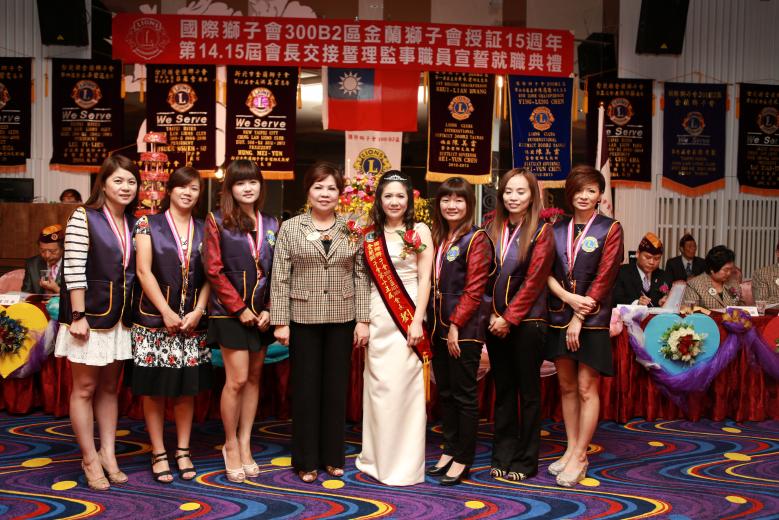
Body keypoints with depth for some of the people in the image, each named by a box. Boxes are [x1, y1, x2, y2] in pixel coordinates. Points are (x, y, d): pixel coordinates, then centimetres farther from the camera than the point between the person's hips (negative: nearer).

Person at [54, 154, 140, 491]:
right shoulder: (84, 217, -10)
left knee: (110, 387, 13)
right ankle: (90, 459, 13)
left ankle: (108, 455, 21)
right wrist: (78, 316, -18)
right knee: (85, 388, 4)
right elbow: (74, 270, -15)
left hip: (119, 316, 6)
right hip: (89, 315, -6)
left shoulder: (134, 223, 7)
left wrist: (133, 312, 7)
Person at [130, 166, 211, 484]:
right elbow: (143, 271, -6)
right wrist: (167, 312, -12)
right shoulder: (149, 225, 2)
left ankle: (183, 451, 18)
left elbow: (209, 276, 5)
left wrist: (198, 311, -8)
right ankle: (158, 453, 14)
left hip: (193, 321, 3)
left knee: (187, 388, 7)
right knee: (154, 389, 3)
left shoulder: (204, 230, 9)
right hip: (155, 319, -2)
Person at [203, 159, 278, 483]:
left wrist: (269, 310, -4)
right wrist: (240, 308, -12)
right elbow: (214, 270, -8)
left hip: (261, 314, 4)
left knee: (254, 377, 8)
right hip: (230, 312, -4)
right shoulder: (217, 221, -3)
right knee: (237, 379, -6)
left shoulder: (271, 225, 9)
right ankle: (230, 444, 12)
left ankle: (245, 443, 19)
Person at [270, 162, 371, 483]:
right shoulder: (290, 228, 1)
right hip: (303, 318, -1)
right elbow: (280, 278, -1)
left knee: (336, 388, 9)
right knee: (306, 389, 5)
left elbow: (361, 276, 4)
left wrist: (363, 320, -2)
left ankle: (333, 456, 22)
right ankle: (306, 460, 18)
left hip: (342, 319, 1)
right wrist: (280, 322, -6)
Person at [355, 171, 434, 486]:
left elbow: (424, 279, -4)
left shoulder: (420, 231, 1)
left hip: (406, 316, -4)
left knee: (402, 386, -3)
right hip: (377, 317, 4)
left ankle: (404, 463, 9)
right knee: (377, 386, 6)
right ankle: (378, 457, 20)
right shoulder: (371, 236, 12)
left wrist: (417, 321, -12)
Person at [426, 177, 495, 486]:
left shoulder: (476, 239, -9)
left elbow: (474, 289, -14)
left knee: (464, 393, 1)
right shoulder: (438, 238, 13)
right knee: (444, 391, 14)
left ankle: (463, 460, 11)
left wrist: (456, 324, -16)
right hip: (439, 326, 7)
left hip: (465, 328, -7)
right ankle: (449, 450, 26)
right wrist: (433, 321, 7)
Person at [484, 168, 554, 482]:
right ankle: (503, 456, 21)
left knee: (528, 391, 5)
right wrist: (492, 315, -3)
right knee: (503, 390, 11)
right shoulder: (493, 230, 8)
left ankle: (525, 461, 15)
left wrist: (509, 318, -13)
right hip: (496, 322, 5)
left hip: (527, 321, -4)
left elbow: (533, 282, -11)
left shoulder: (541, 232, -6)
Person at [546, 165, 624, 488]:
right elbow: (546, 271, 5)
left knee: (586, 388, 0)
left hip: (592, 318, -4)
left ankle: (580, 456, 9)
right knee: (566, 386, 10)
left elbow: (604, 278, -8)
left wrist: (579, 318, -12)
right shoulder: (558, 229, 9)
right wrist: (568, 297, -13)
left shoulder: (610, 229, -2)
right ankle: (571, 449, 21)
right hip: (559, 316, 4)